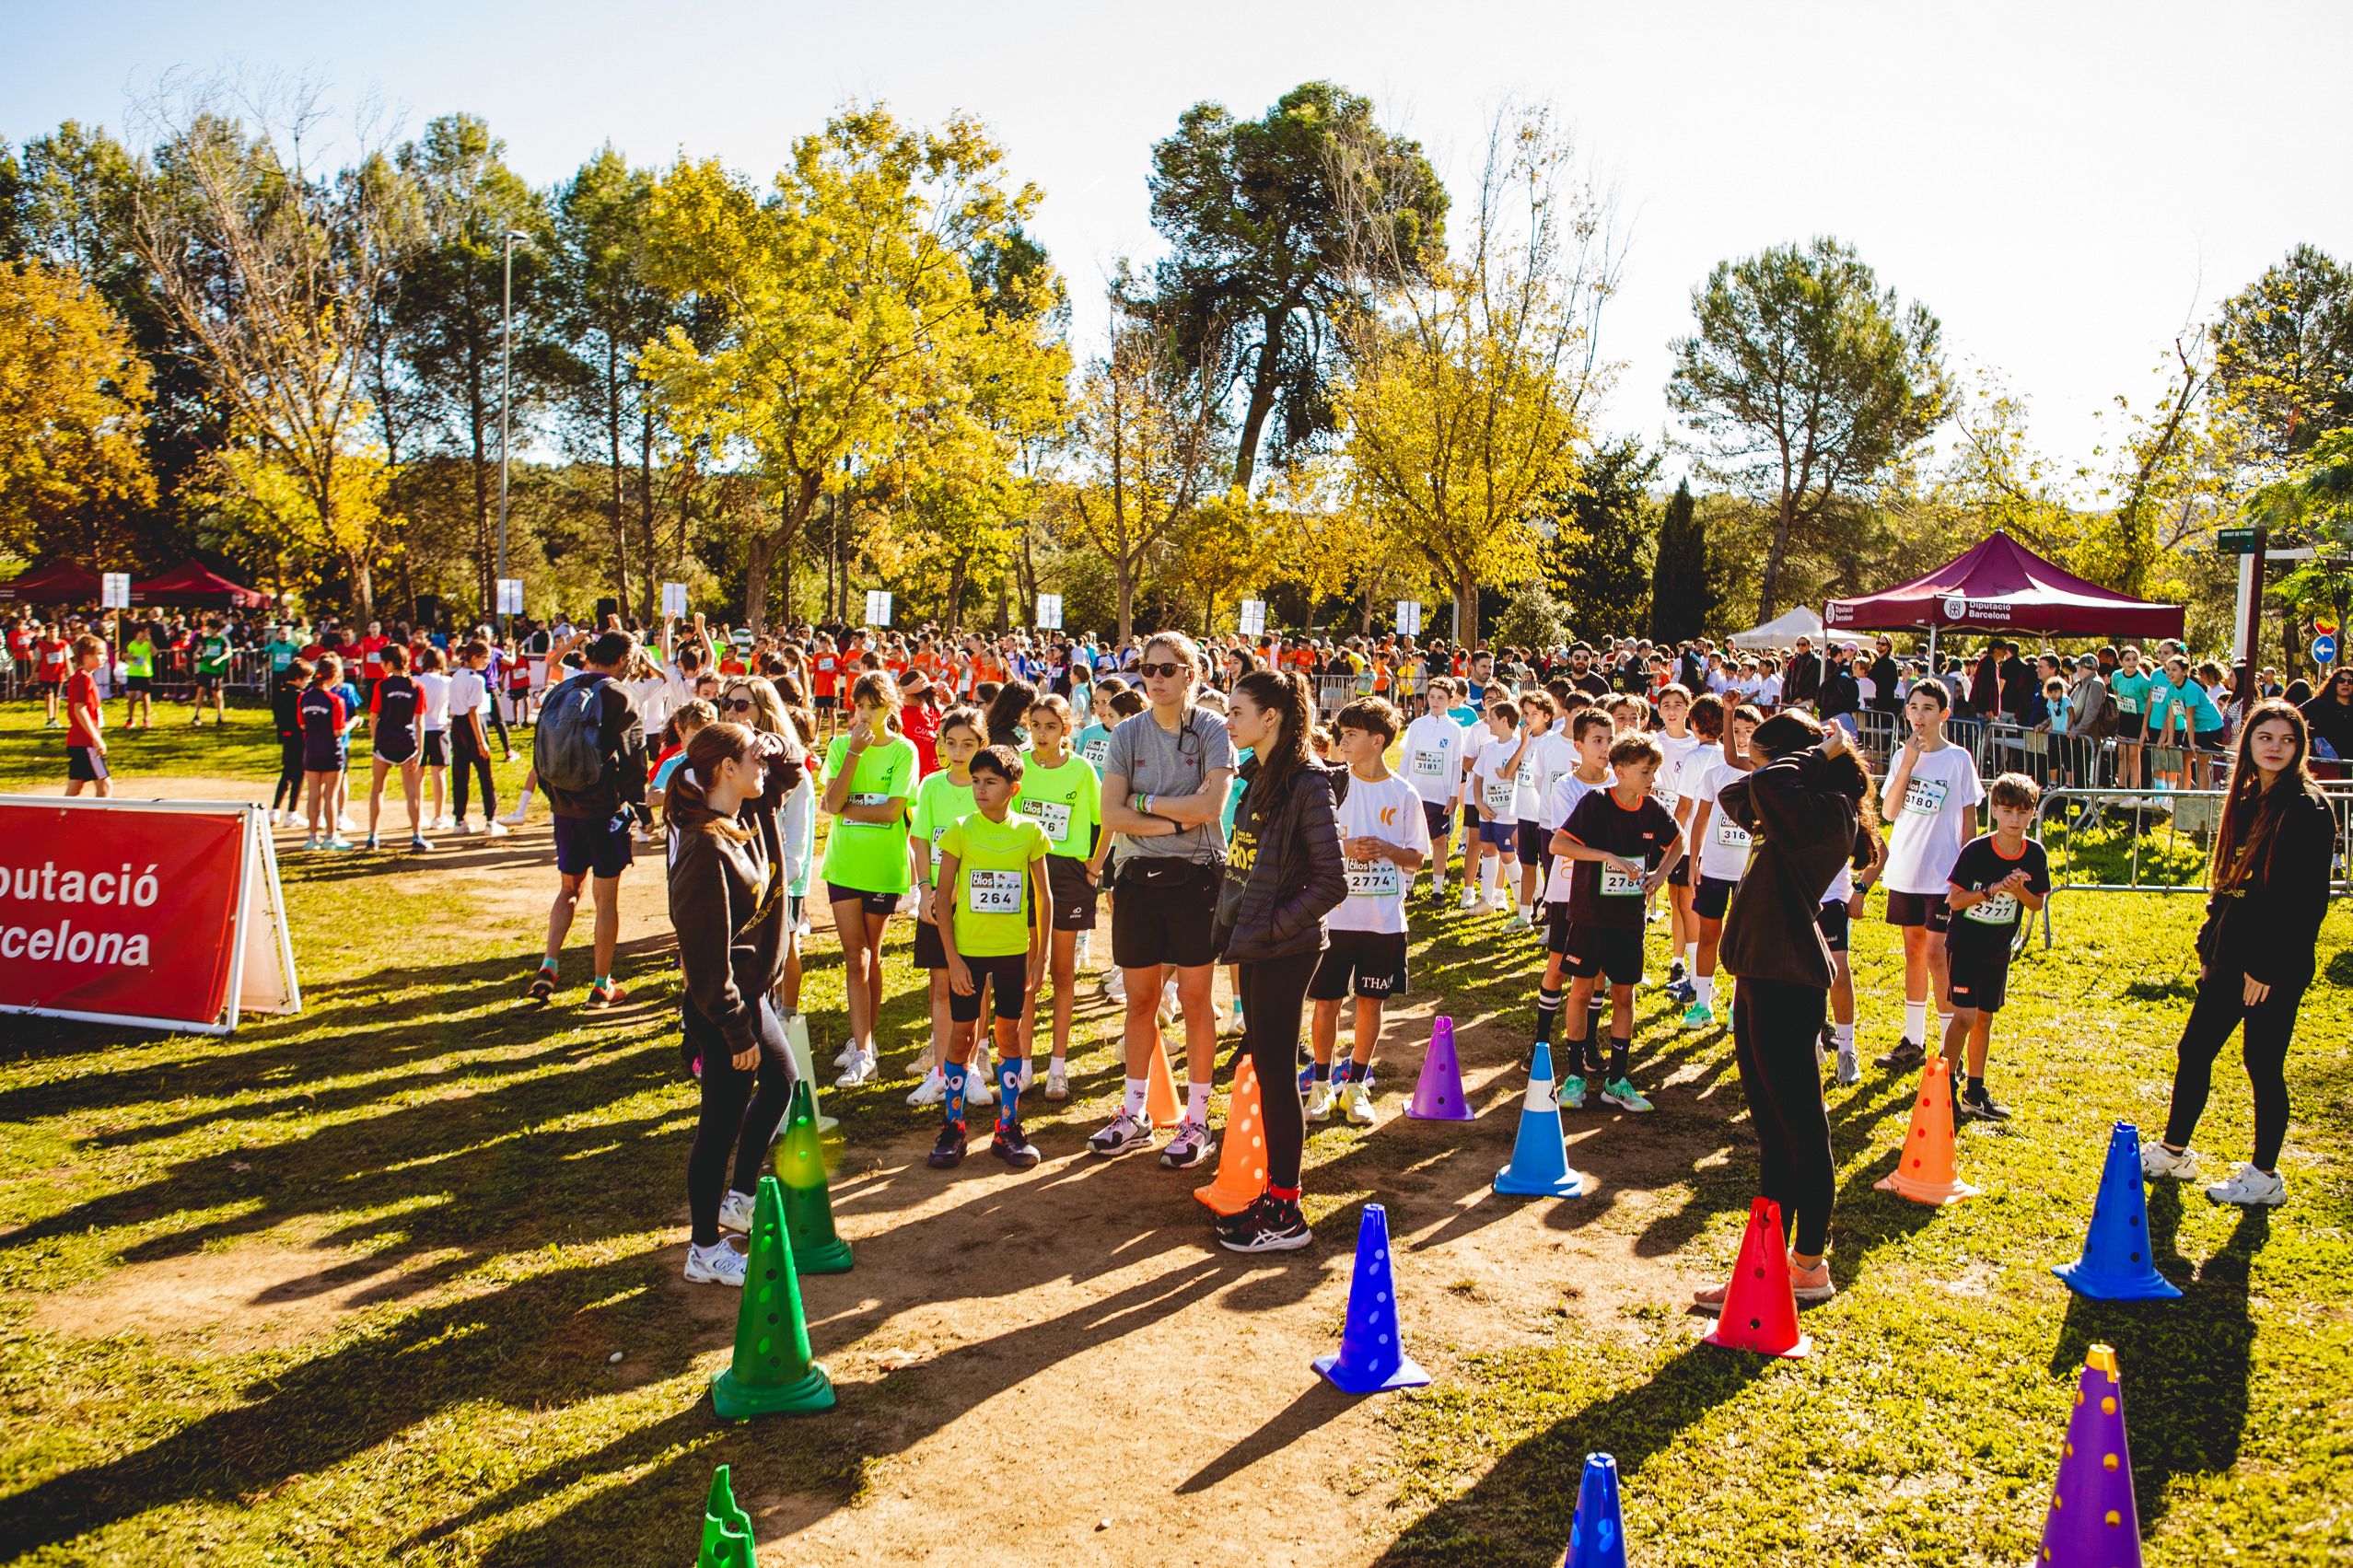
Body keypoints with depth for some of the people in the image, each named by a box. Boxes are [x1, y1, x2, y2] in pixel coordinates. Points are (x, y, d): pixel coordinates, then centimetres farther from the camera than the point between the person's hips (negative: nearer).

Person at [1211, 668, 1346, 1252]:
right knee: (1265, 1067, 14)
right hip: (1253, 946, 9)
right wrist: (1233, 925, 13)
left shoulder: (1309, 785, -16)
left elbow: (1332, 881, -18)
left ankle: (1285, 1214, 8)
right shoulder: (1258, 778, 11)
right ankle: (1275, 1193, 24)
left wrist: (1273, 925, -17)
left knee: (1275, 1072, -2)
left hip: (1284, 951, -9)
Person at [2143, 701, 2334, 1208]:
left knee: (2263, 1065, 2)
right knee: (2194, 1050, 13)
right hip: (2230, 956, 8)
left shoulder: (2308, 807, -12)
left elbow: (2309, 898, -16)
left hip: (2274, 965, -7)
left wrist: (2268, 967, -18)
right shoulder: (2246, 800, 11)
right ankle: (2172, 1152, 27)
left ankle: (2264, 1178, 17)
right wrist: (2208, 944, 13)